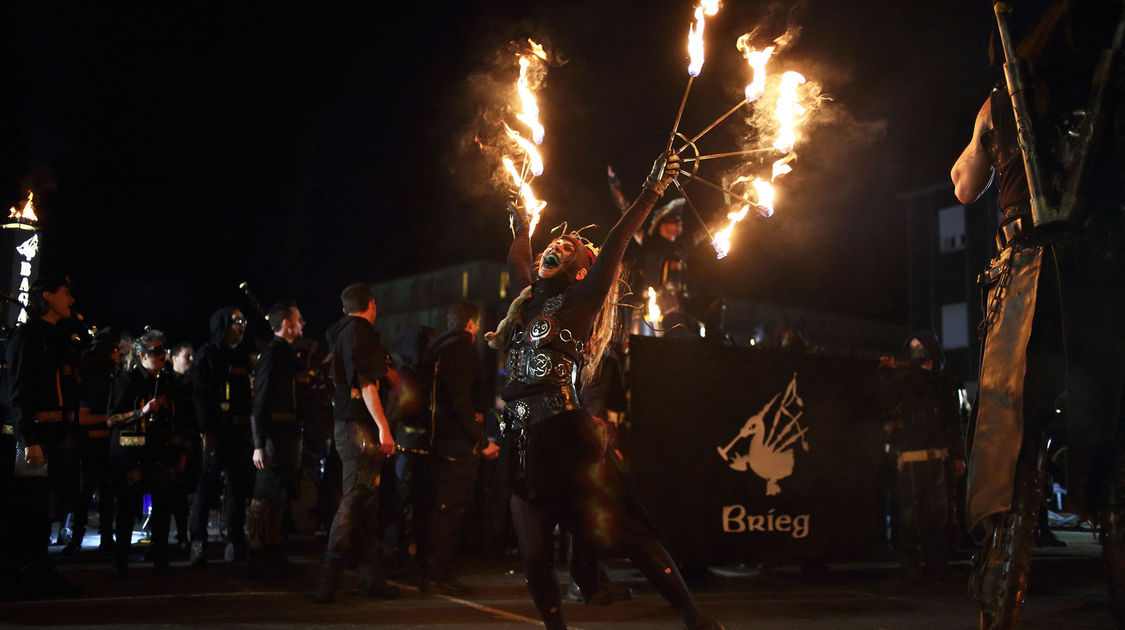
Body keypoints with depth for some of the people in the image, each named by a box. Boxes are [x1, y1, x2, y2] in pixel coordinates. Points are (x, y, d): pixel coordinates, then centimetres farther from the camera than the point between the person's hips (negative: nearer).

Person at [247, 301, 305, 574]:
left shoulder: (288, 354, 18)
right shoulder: (272, 354, -10)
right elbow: (260, 402, -16)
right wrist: (259, 445, -21)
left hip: (288, 433, 10)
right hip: (274, 432, -10)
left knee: (279, 495, 13)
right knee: (266, 495, -7)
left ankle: (272, 552, 20)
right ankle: (257, 555, -3)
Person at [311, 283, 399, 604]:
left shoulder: (342, 333, 20)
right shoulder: (359, 331, -8)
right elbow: (366, 382, -16)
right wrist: (383, 428, -19)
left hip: (348, 424, 10)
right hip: (359, 425, -10)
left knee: (367, 502, 11)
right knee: (355, 499, -11)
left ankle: (371, 576, 15)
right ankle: (330, 580, -10)